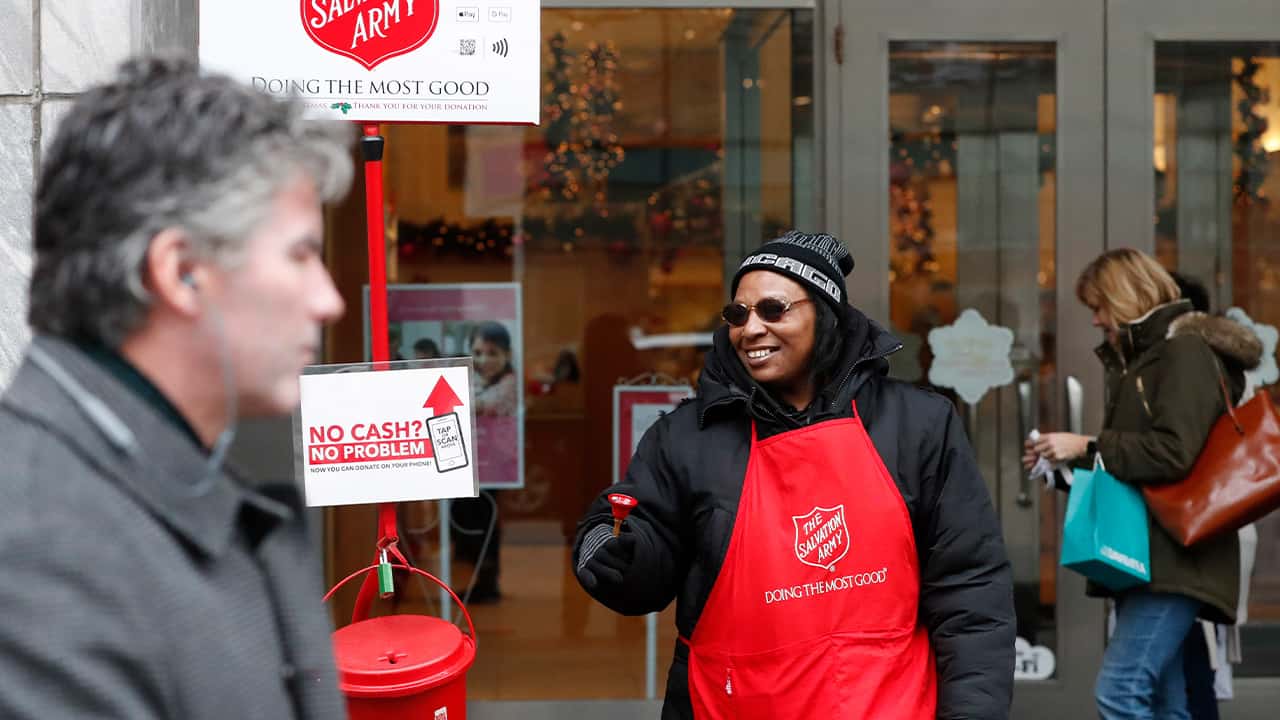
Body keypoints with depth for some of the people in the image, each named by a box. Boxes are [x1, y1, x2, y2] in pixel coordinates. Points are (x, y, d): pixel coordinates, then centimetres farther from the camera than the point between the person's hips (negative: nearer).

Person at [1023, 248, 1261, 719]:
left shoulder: (1186, 351, -9)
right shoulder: (1143, 357, 21)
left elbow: (1174, 452, -21)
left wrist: (1087, 447, -14)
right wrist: (1068, 464, 13)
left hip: (1174, 557, -10)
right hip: (1149, 556, 10)